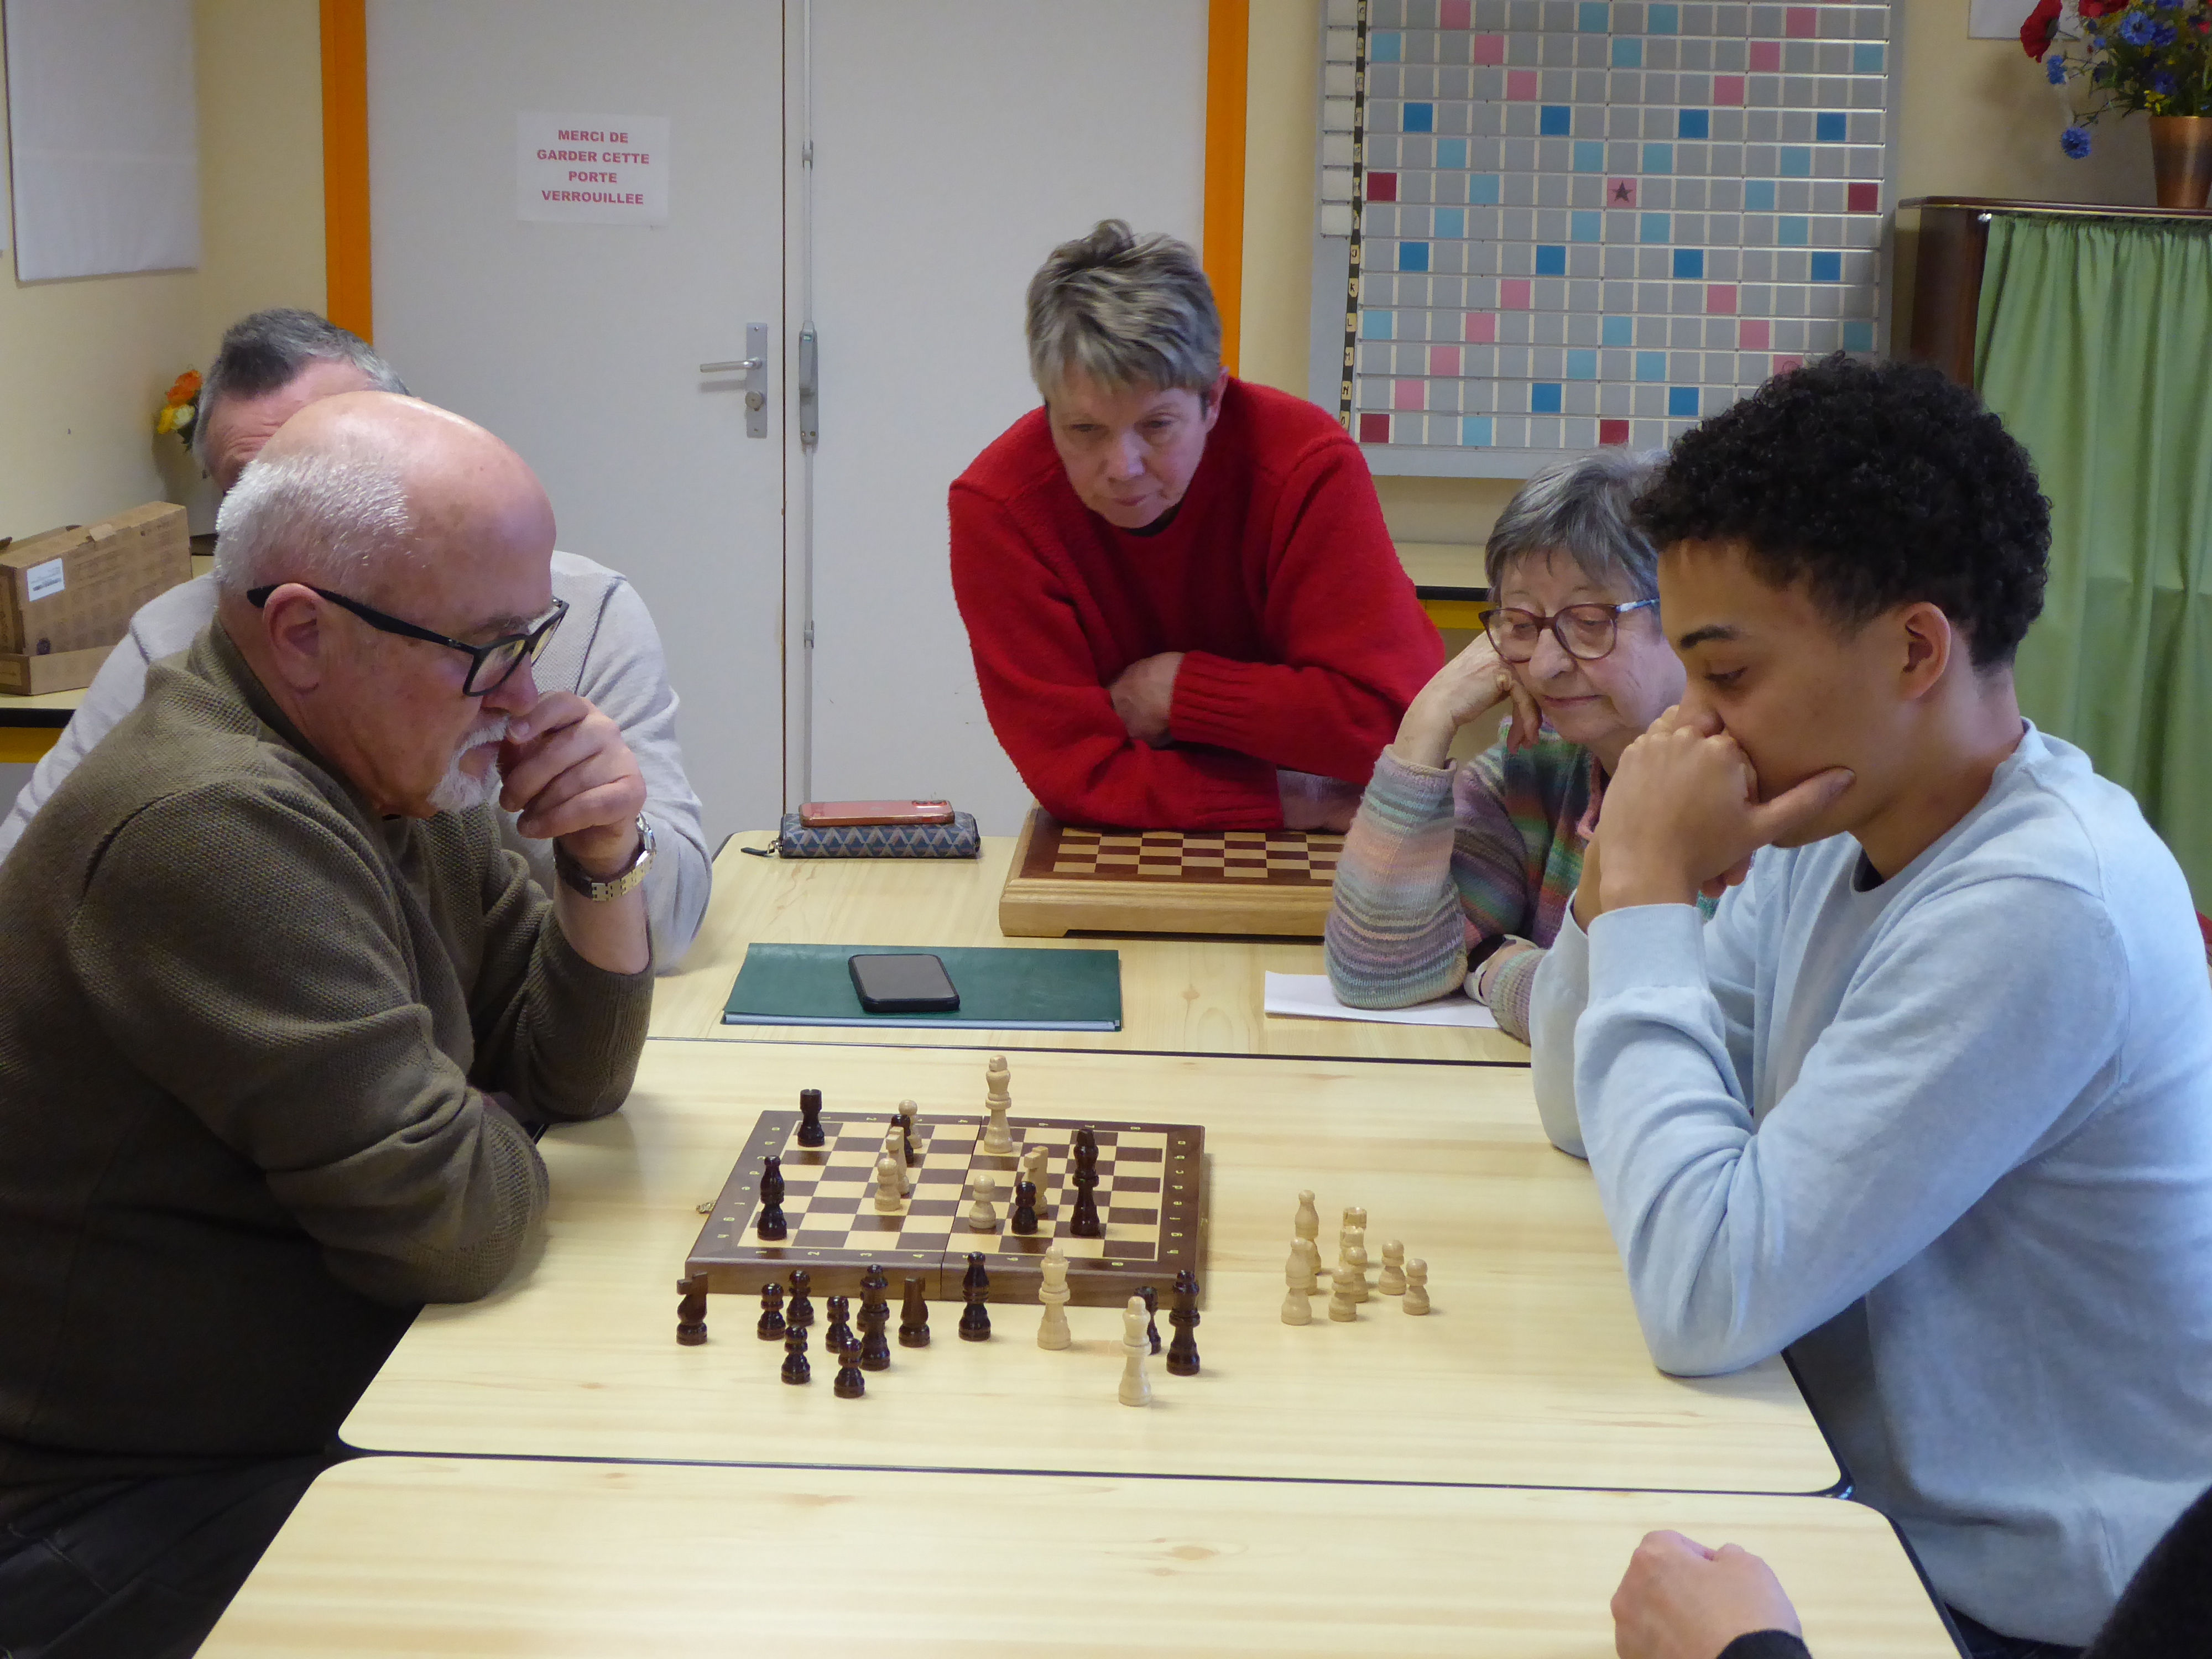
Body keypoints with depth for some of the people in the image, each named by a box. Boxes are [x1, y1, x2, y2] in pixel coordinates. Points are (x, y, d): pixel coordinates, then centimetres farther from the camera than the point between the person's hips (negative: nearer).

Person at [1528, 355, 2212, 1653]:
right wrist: (1627, 872, -8)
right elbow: (1585, 1113, 10)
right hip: (1876, 1517, 7)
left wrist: (1648, 892, -22)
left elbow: (1710, 1297, -29)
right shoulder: (1845, 827, 1)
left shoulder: (2043, 910, -26)